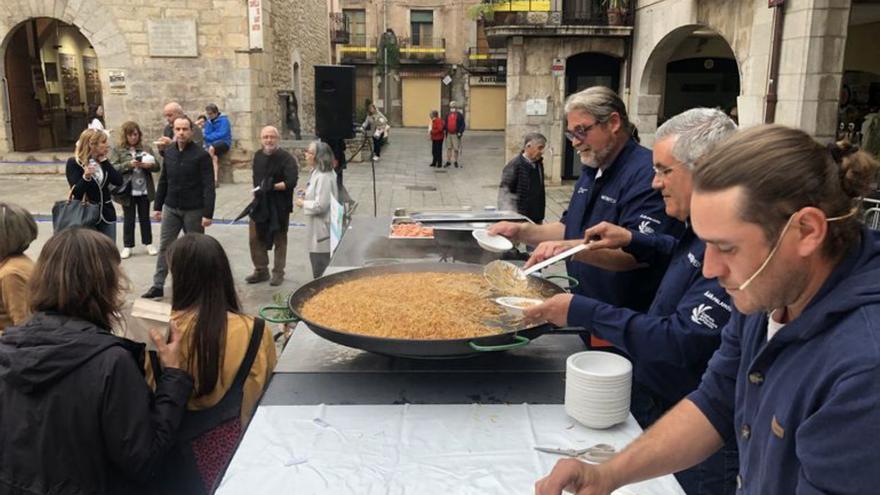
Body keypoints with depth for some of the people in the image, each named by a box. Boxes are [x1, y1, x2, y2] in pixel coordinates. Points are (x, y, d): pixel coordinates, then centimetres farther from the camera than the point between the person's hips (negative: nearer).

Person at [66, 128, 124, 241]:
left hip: (107, 214, 5)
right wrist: (86, 177, -33)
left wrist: (105, 161, -5)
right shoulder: (73, 163, -8)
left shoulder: (103, 162, 9)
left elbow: (118, 181, -5)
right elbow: (77, 193, -16)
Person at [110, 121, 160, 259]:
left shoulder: (146, 148, 5)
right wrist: (129, 164, -22)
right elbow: (113, 168, -10)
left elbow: (157, 166, 4)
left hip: (144, 190, 2)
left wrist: (149, 165, -18)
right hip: (127, 191, -2)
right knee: (128, 220, 7)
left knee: (145, 218, 13)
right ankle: (127, 246, 17)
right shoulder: (117, 149, -1)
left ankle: (149, 244, 24)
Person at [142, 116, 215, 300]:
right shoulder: (168, 152, 6)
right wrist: (157, 206, 10)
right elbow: (163, 181, 12)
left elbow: (208, 186, -14)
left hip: (194, 210, -5)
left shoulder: (201, 155, -11)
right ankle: (158, 286, 13)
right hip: (171, 208, 5)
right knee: (164, 247, 6)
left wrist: (208, 213, -19)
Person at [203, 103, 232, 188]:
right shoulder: (208, 122, 15)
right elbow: (207, 135, 10)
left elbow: (222, 134, -11)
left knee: (211, 148, -35)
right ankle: (216, 179, -36)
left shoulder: (224, 120, -2)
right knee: (215, 157, -29)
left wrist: (208, 137, -8)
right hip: (211, 144, 4)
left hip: (224, 143, -4)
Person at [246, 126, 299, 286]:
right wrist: (256, 193, 12)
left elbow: (291, 182, -20)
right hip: (260, 204, 6)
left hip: (279, 206, -5)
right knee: (255, 238, 7)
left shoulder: (287, 158, -12)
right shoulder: (258, 156, 8)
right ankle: (261, 270, 22)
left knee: (279, 240, 7)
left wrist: (274, 186, -27)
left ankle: (278, 272, 18)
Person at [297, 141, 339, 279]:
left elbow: (320, 205, -23)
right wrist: (305, 195, 7)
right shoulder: (316, 173, 12)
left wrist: (303, 203, -9)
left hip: (323, 232, -10)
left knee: (322, 274, -2)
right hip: (317, 231, 10)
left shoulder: (324, 177, -20)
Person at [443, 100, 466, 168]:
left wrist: (460, 132, -14)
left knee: (456, 148, 1)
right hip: (448, 134, 4)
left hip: (456, 134, -4)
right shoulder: (447, 115, 9)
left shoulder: (460, 115, -3)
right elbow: (445, 123, 14)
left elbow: (463, 124, -6)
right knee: (449, 148, 9)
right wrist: (444, 130, 1)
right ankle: (448, 161, 15)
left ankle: (455, 161, 15)